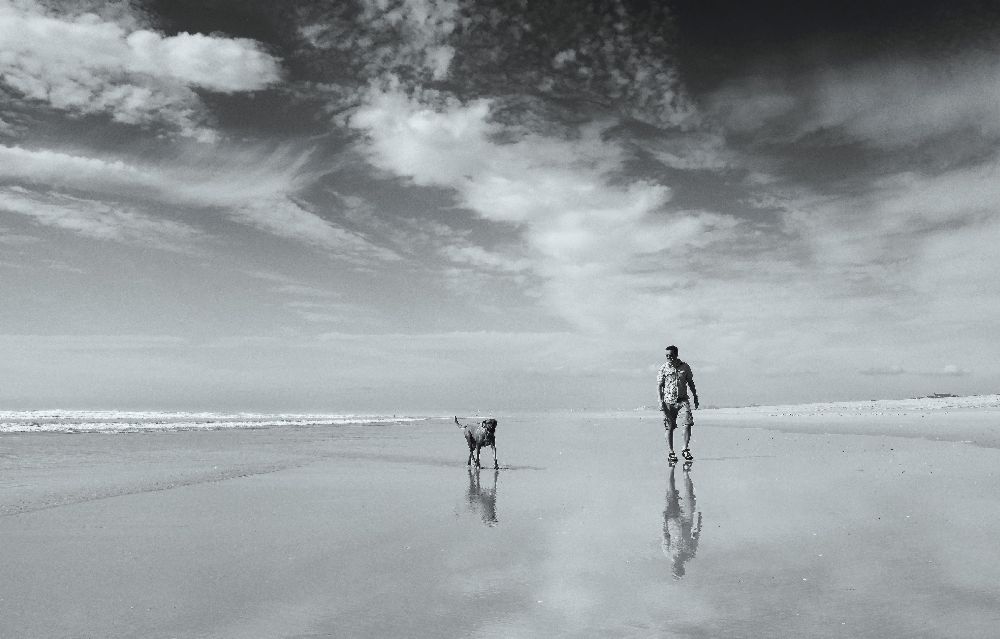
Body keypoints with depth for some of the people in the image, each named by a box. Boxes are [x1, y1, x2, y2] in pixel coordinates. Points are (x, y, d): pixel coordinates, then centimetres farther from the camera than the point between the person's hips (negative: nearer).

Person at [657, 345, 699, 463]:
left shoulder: (685, 367, 5)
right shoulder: (663, 368, 0)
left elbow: (690, 383, 15)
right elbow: (659, 386, 1)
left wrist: (695, 397, 14)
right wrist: (661, 401, -8)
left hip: (683, 400, 1)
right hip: (668, 401, -1)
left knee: (688, 423, -13)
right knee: (670, 427, 1)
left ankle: (685, 449, 0)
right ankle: (671, 453, 10)